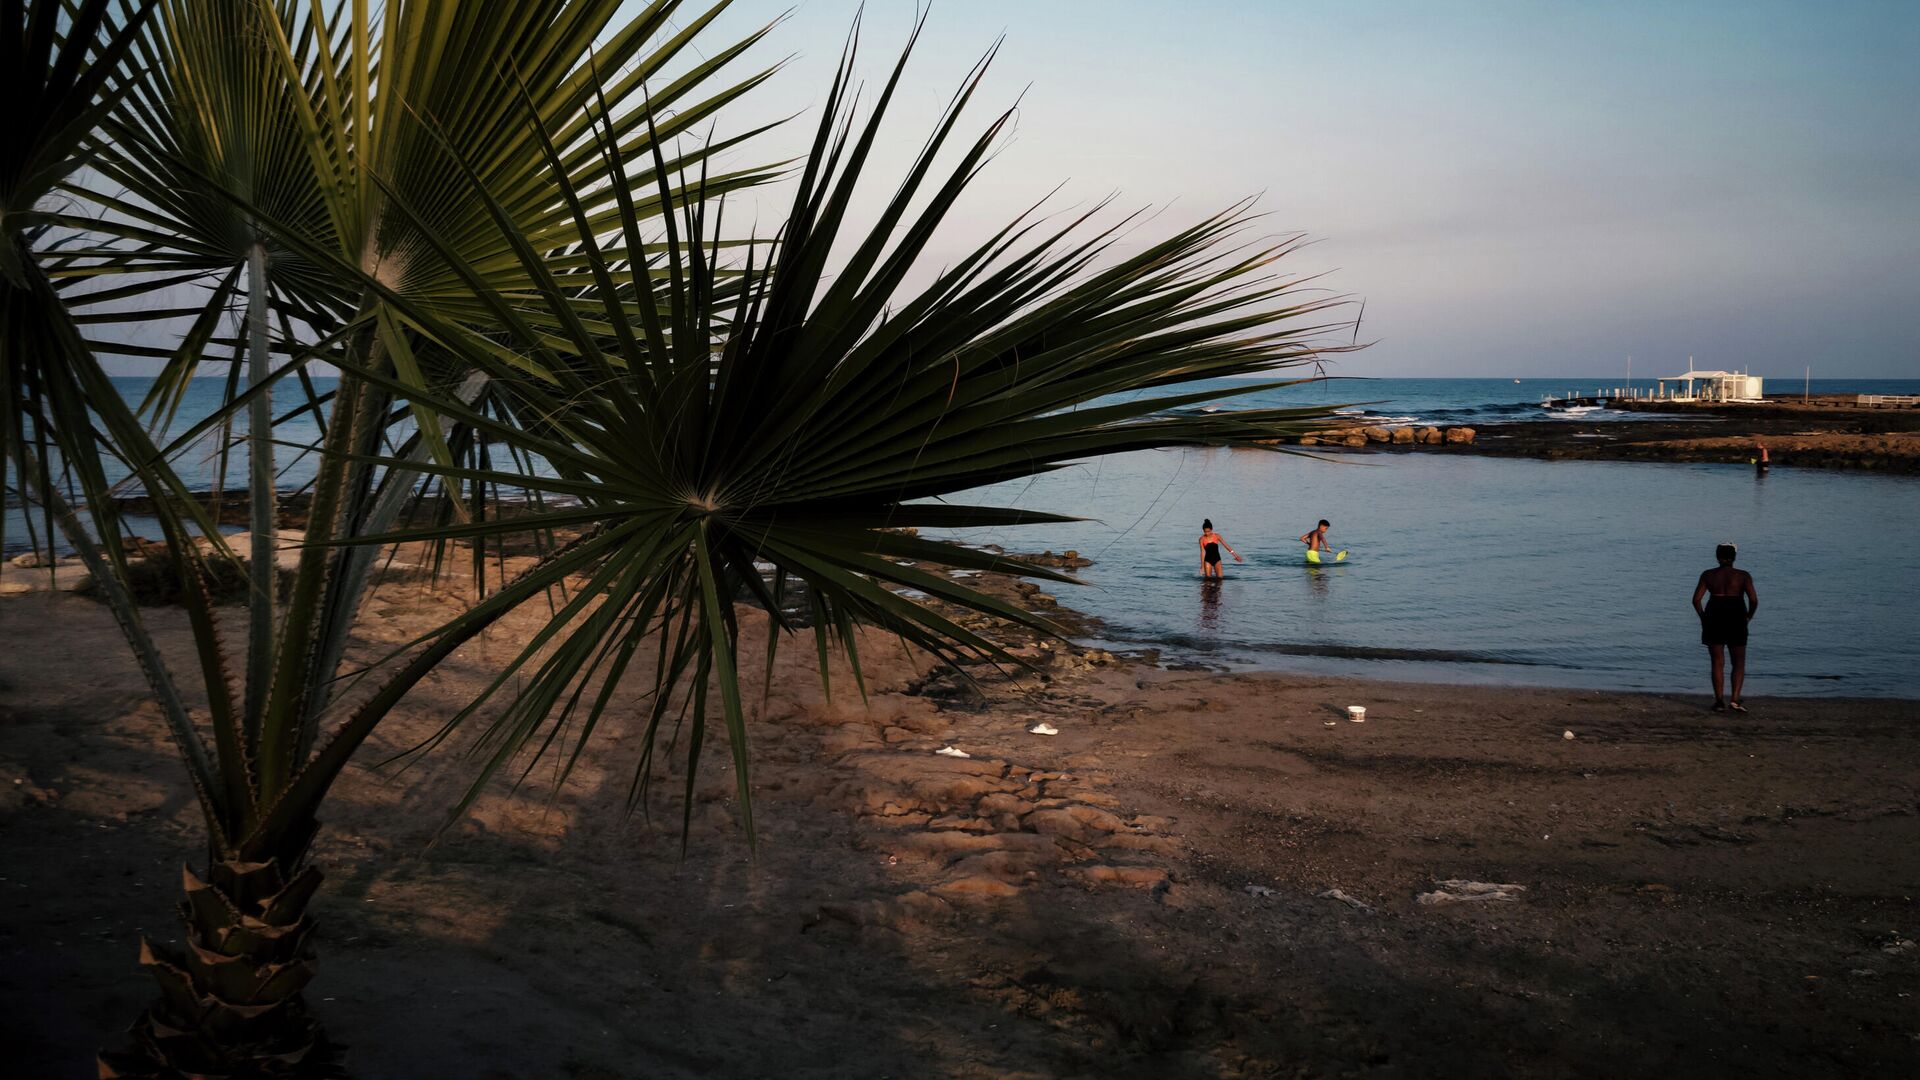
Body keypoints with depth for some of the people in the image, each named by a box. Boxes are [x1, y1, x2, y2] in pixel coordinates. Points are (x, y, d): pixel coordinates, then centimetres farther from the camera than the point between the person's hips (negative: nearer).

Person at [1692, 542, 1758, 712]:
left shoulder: (1708, 575, 2)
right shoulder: (1743, 576, 0)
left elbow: (1696, 599, -4)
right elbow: (1754, 600, -9)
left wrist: (1703, 616, 8)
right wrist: (1748, 617, 7)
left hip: (1714, 617, 1)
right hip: (1736, 619, -1)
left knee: (1716, 663, 6)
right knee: (1739, 663, 9)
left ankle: (1719, 701, 3)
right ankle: (1735, 699, -4)